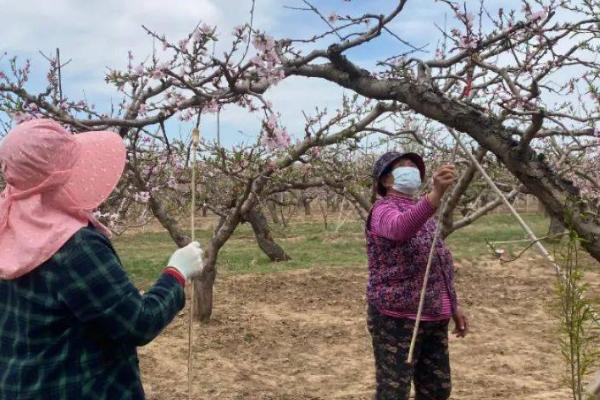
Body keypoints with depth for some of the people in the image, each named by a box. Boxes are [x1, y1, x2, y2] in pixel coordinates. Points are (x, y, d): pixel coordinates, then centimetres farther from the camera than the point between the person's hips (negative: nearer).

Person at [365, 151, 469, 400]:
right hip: (396, 319, -8)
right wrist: (436, 194, -49)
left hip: (434, 318, 9)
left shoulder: (421, 211, 16)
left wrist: (453, 305, 20)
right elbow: (399, 229, -36)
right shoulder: (384, 209, -10)